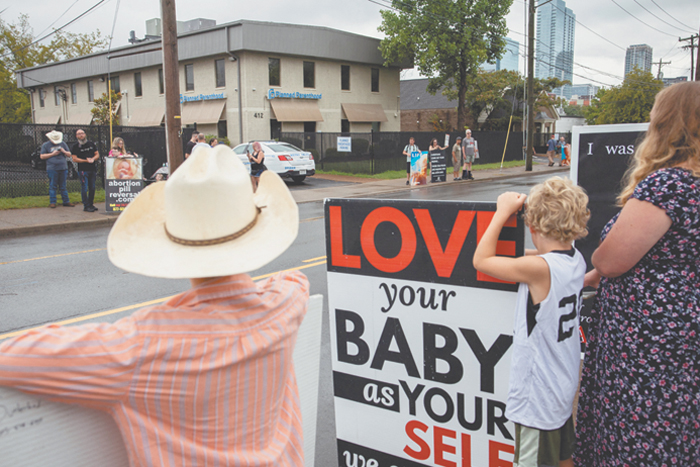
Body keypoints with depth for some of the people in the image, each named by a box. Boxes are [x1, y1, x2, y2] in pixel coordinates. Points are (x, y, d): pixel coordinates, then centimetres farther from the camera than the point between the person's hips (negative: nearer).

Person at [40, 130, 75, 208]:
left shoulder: (63, 144, 15)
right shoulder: (45, 145, 6)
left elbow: (69, 155, 15)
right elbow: (42, 156, 0)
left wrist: (64, 151, -6)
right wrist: (52, 154, -8)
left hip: (63, 168, 3)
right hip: (52, 169, -3)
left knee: (63, 186, 7)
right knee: (52, 186, -2)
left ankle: (66, 201, 11)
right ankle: (52, 202, 3)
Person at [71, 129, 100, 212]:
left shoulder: (91, 144, 13)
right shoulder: (75, 146, 0)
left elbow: (97, 155, 13)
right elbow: (74, 159, -6)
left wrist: (93, 159, -9)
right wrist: (86, 160, -15)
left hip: (92, 169, 5)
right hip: (83, 170, -5)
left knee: (92, 188, 10)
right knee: (84, 188, -7)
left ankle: (91, 204, 21)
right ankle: (86, 206, -2)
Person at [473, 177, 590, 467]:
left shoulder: (538, 268, -26)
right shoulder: (576, 259, -2)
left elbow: (481, 260, -16)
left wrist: (503, 212, -11)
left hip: (538, 396, -9)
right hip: (565, 387, 9)